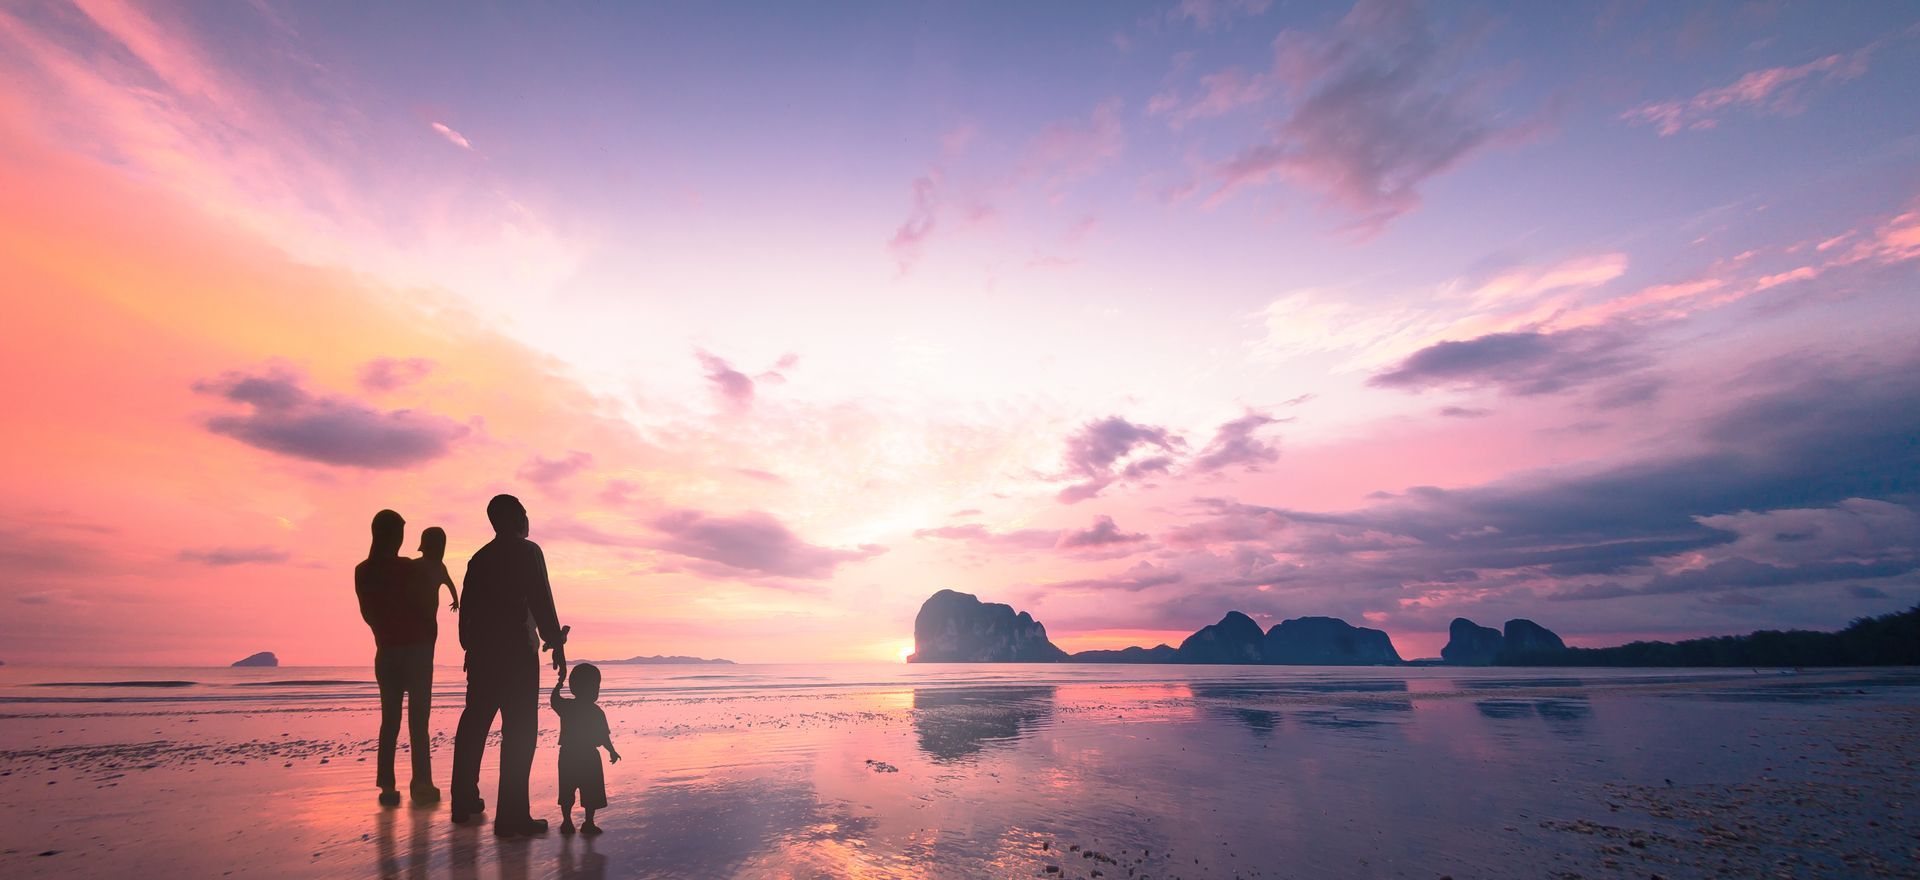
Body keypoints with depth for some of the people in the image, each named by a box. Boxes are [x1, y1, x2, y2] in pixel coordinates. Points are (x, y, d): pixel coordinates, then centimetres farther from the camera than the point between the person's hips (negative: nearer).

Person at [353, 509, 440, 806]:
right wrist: (428, 636, 8)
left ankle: (387, 785, 7)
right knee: (418, 718, 0)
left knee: (390, 718, 10)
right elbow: (426, 608, -8)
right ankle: (421, 784, 0)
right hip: (416, 649, -5)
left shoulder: (362, 572, 2)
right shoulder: (408, 568, -13)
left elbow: (367, 613, 9)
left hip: (386, 651, 5)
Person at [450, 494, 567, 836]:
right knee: (519, 730, -5)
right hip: (517, 653, -7)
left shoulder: (479, 558, 13)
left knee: (474, 723, 17)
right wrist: (556, 642, -10)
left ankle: (464, 801, 29)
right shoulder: (527, 551, -7)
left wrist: (470, 647, 20)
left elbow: (466, 606, 14)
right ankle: (511, 815, -6)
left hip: (481, 652, 7)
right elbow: (541, 602, -14)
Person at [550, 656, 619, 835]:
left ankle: (567, 822, 17)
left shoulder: (565, 706, -3)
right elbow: (603, 737, -9)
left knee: (567, 791, 14)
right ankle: (588, 823, 6)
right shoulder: (596, 711, -12)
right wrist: (612, 752, 3)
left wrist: (560, 682, 30)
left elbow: (553, 699, 20)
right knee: (591, 792, 6)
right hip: (589, 757, -4)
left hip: (567, 755, 4)